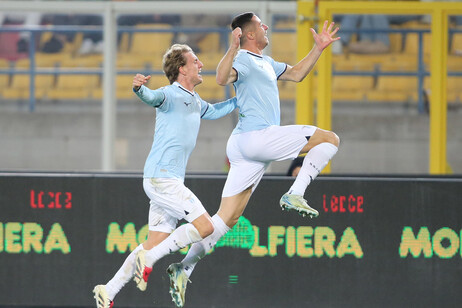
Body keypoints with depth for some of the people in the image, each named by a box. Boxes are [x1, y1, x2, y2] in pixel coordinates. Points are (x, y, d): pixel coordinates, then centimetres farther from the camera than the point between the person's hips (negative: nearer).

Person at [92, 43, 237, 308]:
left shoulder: (195, 101, 21)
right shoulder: (171, 95, -8)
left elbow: (214, 111, 43)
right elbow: (152, 98, -32)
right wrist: (140, 88, -53)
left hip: (169, 181, 9)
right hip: (161, 177, -9)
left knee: (155, 243, 6)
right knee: (205, 226, -15)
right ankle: (148, 260, -11)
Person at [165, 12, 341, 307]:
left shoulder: (265, 62, 27)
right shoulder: (244, 59, -5)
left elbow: (296, 73, 40)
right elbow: (223, 78, -26)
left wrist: (319, 48, 32)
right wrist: (233, 50, -41)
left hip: (244, 146, 9)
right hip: (257, 136, -9)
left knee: (227, 218, 3)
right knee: (330, 139, -3)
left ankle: (185, 267, -5)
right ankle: (295, 194, -12)